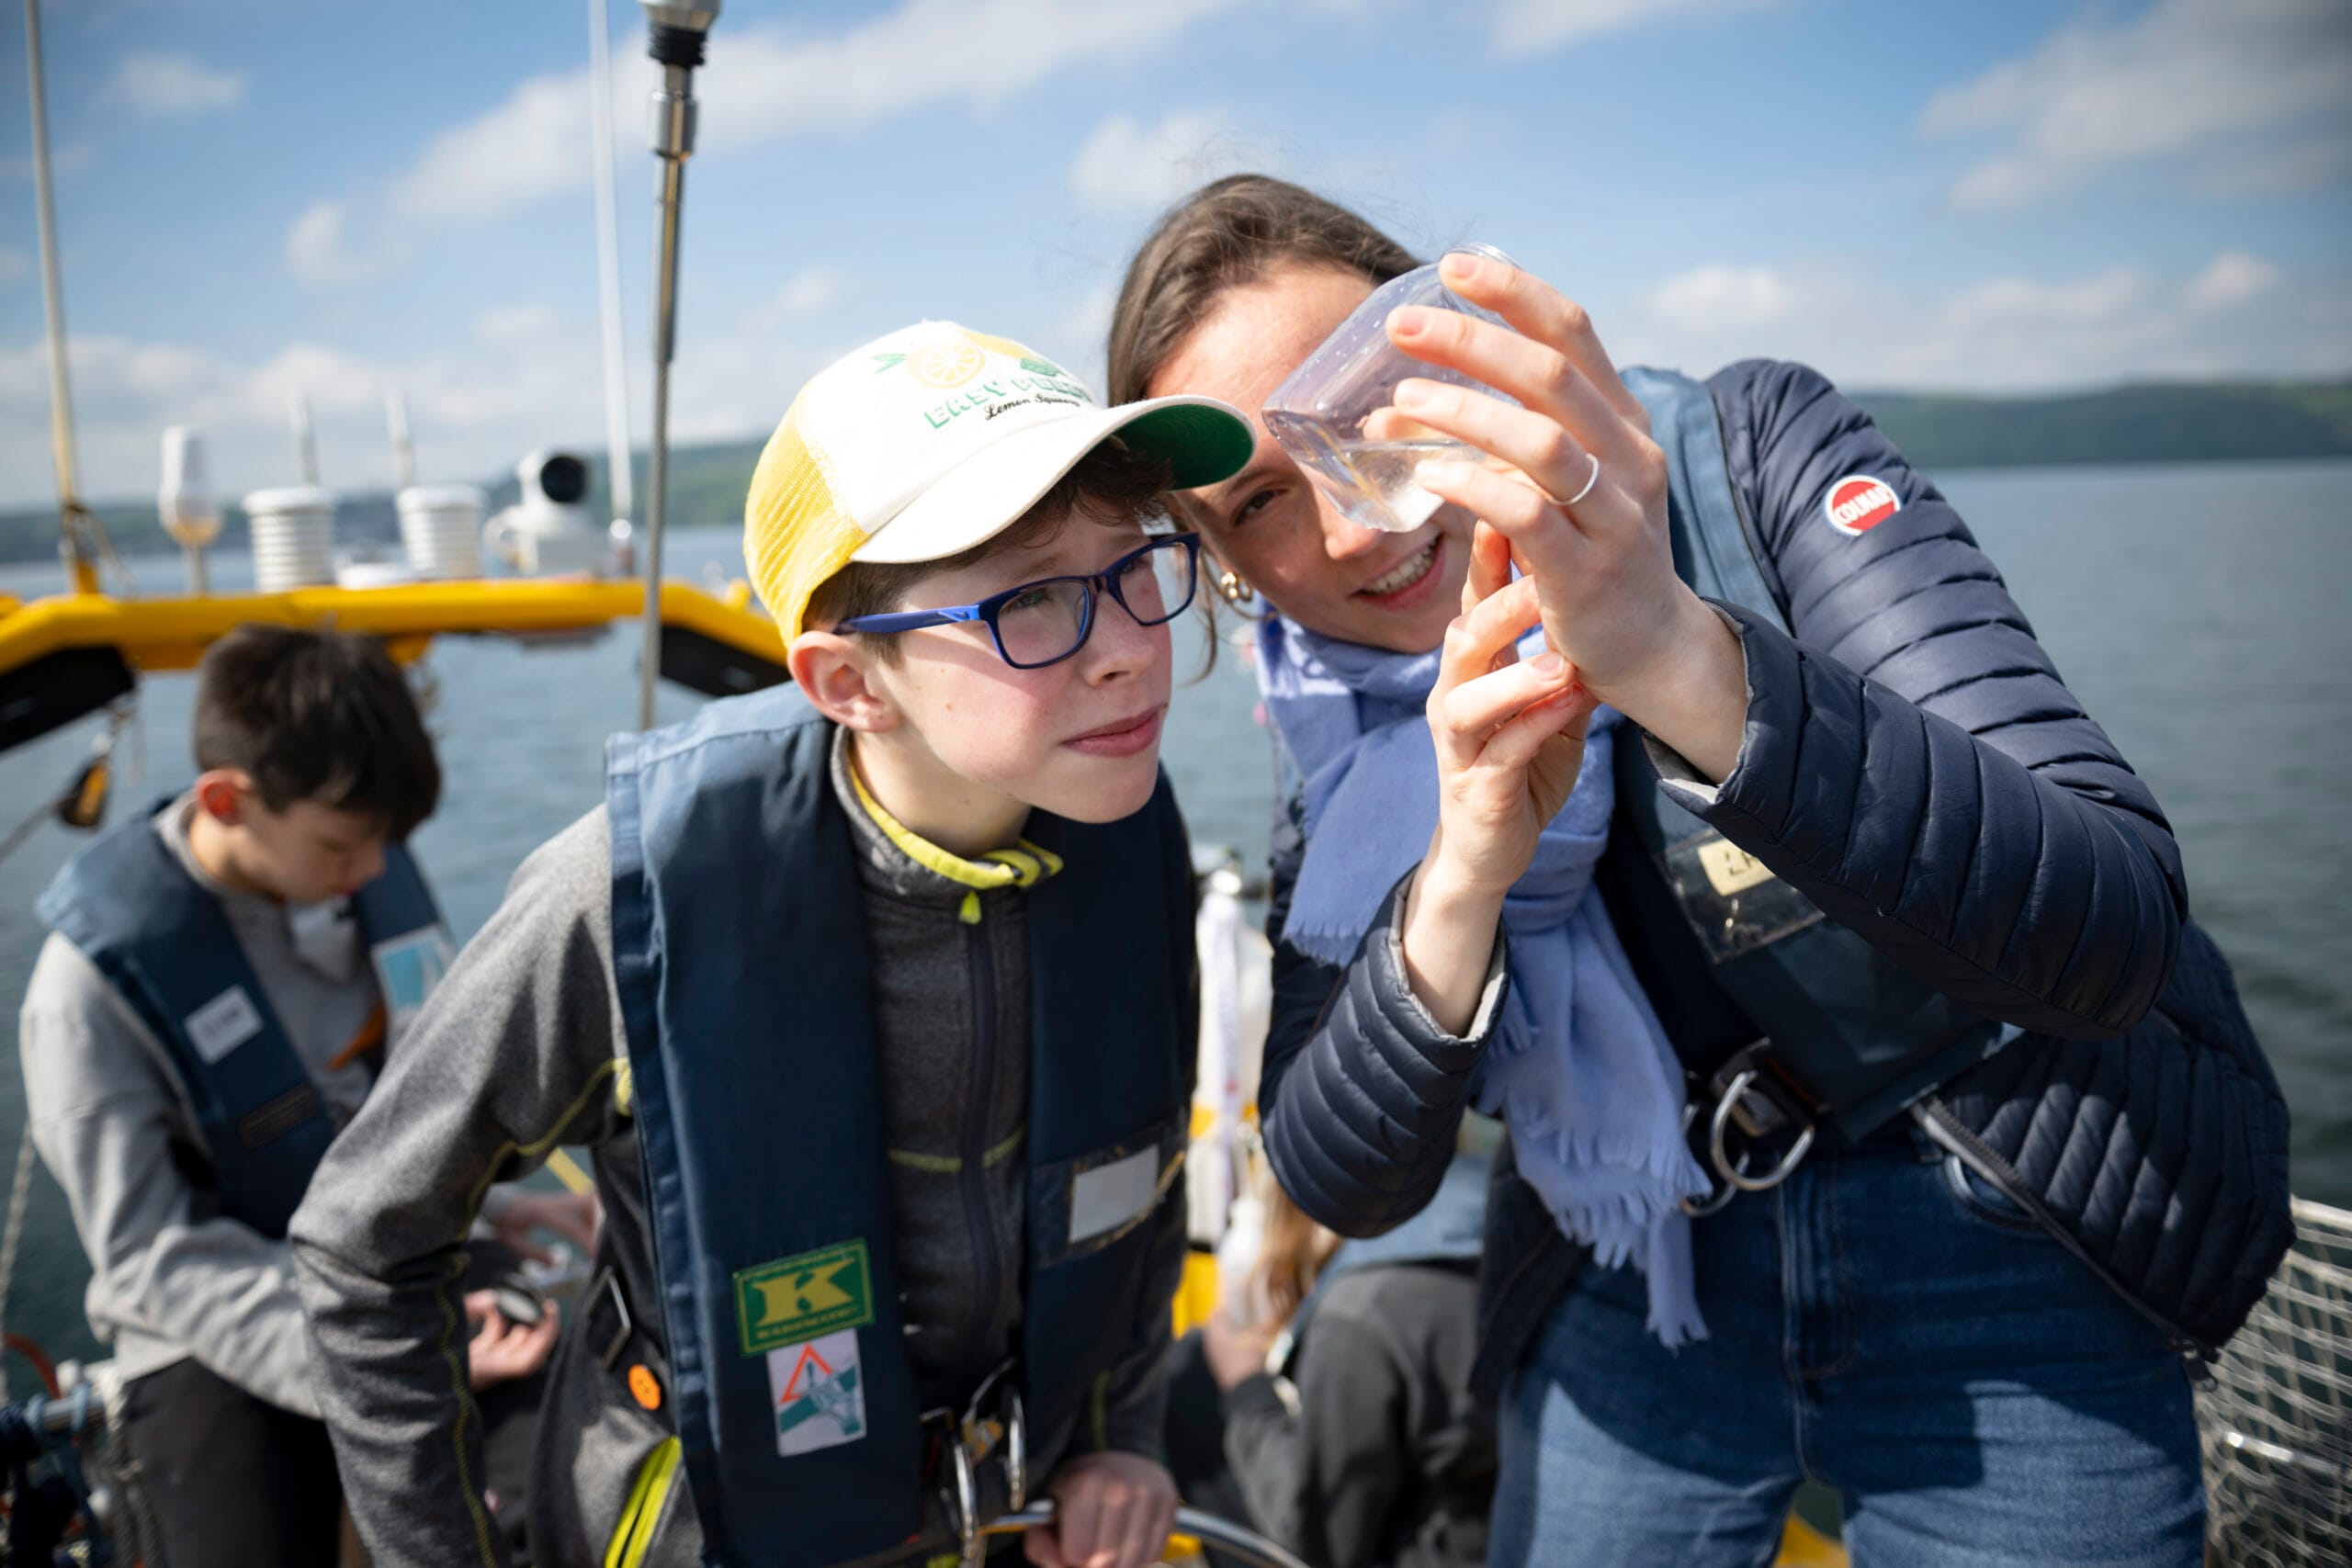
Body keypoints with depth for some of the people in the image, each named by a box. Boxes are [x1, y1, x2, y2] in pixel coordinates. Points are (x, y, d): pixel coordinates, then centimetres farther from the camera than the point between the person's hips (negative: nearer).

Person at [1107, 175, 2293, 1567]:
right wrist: (1461, 878, -27)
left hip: (2009, 1266, -2)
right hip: (1633, 1283, 3)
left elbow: (2118, 922, -28)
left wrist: (1683, 659, -42)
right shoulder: (1343, 734, -6)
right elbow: (1347, 1186, -10)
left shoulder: (1747, 454, -18)